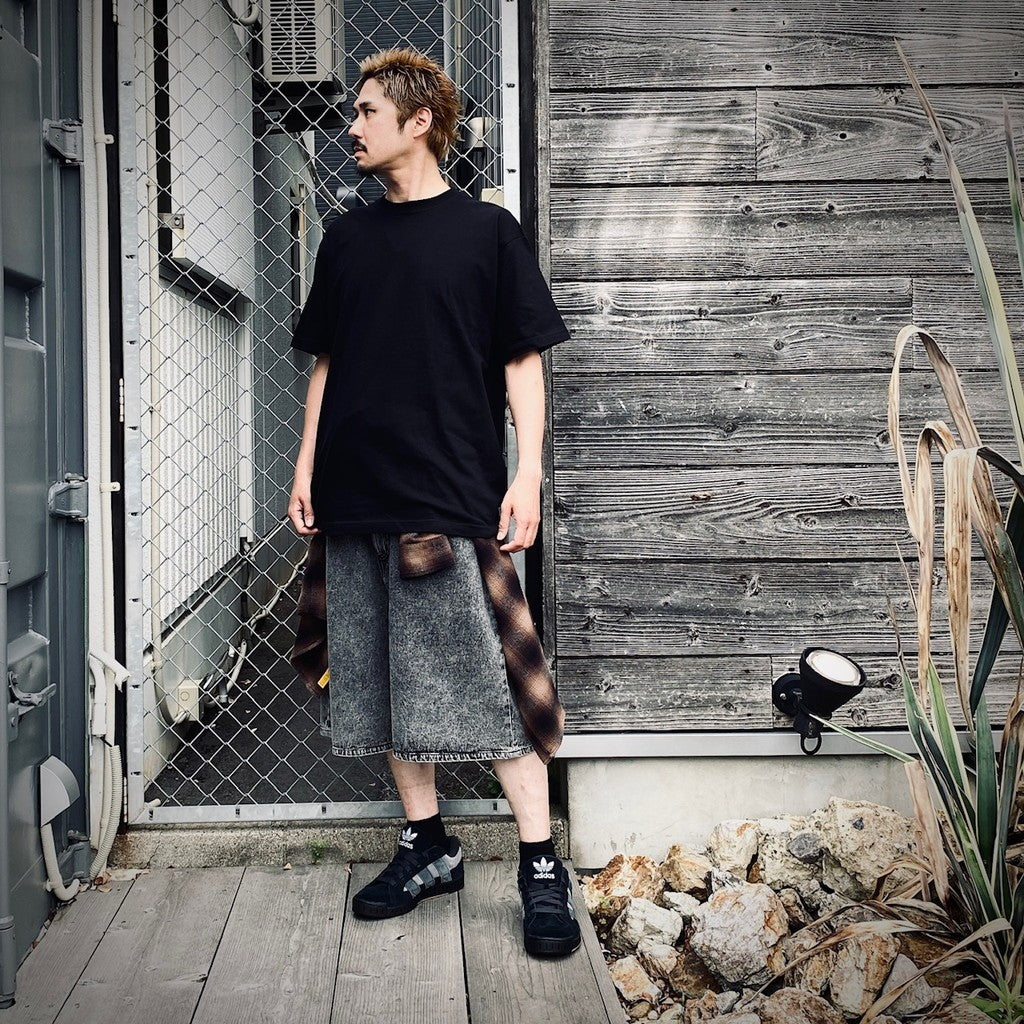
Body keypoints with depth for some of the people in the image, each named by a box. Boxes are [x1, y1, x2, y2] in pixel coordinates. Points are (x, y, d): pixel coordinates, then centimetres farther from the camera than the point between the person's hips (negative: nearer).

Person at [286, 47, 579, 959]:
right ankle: (427, 847, 23)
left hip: (454, 500, -5)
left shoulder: (485, 230, 2)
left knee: (489, 684, -7)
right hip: (356, 499, 6)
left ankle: (541, 865, 2)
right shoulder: (347, 239, 16)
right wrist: (307, 466, 12)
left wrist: (528, 475, -9)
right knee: (387, 684, 9)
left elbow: (523, 362, 0)